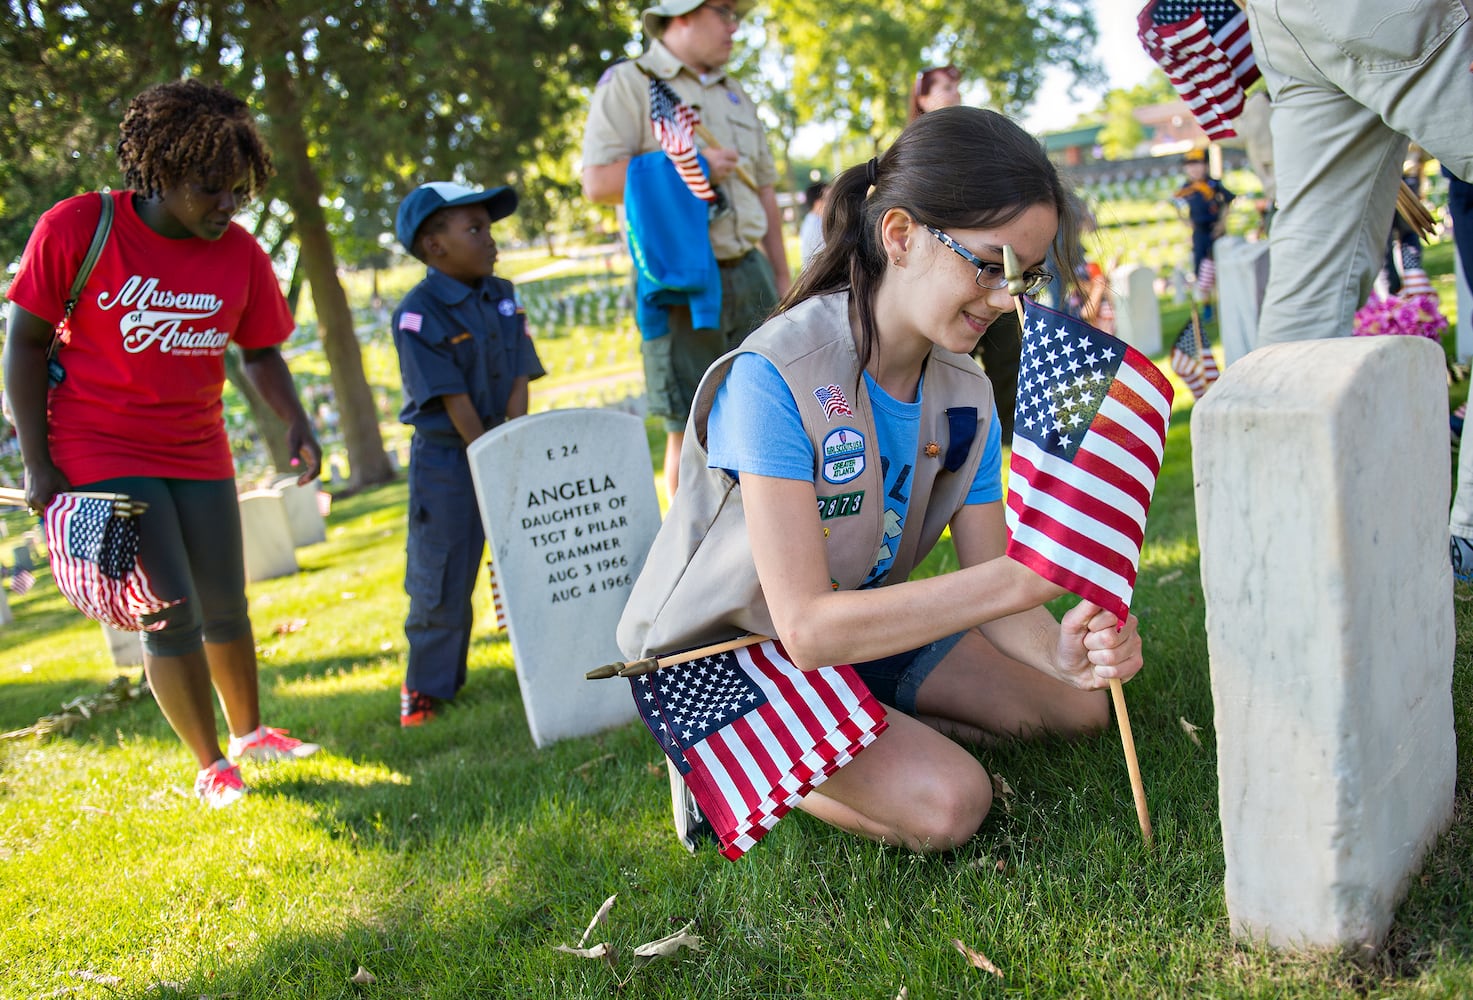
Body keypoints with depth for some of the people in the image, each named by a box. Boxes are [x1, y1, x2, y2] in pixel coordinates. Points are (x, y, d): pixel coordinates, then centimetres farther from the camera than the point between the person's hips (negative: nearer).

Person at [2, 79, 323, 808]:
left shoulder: (241, 255, -4)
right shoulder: (76, 228, -14)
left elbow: (260, 352, 7)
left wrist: (295, 421, -12)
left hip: (198, 452, 4)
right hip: (101, 453, -4)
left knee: (225, 607, 11)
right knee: (171, 613, -8)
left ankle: (249, 732, 34)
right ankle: (211, 768, 9)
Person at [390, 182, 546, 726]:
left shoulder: (503, 297, 5)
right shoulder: (418, 314, -15)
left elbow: (519, 381, -1)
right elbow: (454, 400, -17)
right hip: (446, 460, -5)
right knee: (441, 580, 2)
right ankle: (427, 686, 19)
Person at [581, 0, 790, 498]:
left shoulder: (735, 96, 19)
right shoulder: (628, 84, -3)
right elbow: (598, 181, -14)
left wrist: (782, 277, 17)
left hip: (748, 272, 7)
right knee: (691, 428, -2)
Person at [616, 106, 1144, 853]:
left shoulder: (965, 396, -7)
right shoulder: (773, 377, -30)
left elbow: (987, 588, -9)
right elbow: (807, 627, -35)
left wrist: (1060, 650, -33)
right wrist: (1020, 577, -41)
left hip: (860, 630, 7)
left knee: (1081, 707, 5)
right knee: (946, 801, -26)